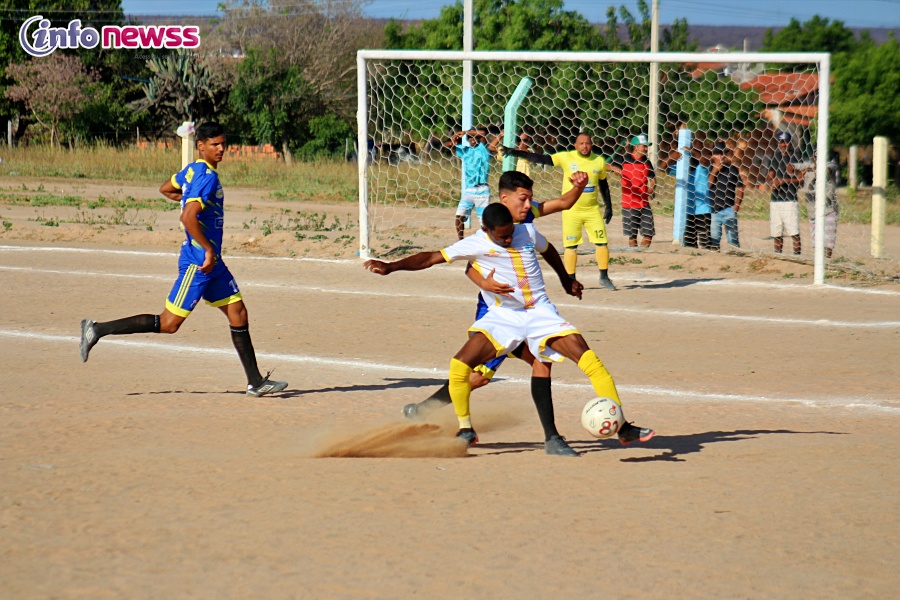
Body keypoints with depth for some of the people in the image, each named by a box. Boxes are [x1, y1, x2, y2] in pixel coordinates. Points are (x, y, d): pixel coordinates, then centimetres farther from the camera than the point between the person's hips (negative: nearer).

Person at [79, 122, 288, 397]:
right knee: (168, 323, -6)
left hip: (211, 262, 10)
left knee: (238, 314, 9)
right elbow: (188, 218, -28)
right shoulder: (208, 177, -18)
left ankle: (256, 382, 12)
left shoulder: (192, 170, 10)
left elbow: (166, 189, 27)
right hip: (198, 262, -10)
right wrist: (208, 250, -22)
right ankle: (99, 330, -1)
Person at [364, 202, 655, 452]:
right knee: (460, 365, -20)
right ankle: (466, 430, 4)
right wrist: (391, 267, -17)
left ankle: (622, 428, -8)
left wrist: (565, 278, 36)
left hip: (541, 311, 1)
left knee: (587, 358, -15)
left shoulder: (527, 232, -1)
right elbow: (431, 258, -7)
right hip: (503, 316, -1)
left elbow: (547, 250, 22)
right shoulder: (476, 245, -8)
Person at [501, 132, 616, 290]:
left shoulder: (600, 161, 2)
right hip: (571, 210, -2)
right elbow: (541, 158, -11)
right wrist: (515, 152, -19)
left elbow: (604, 184, 14)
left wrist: (608, 206, 13)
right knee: (571, 246, 0)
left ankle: (604, 278, 13)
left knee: (602, 242, 0)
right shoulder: (566, 158, -7)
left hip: (593, 210, 2)